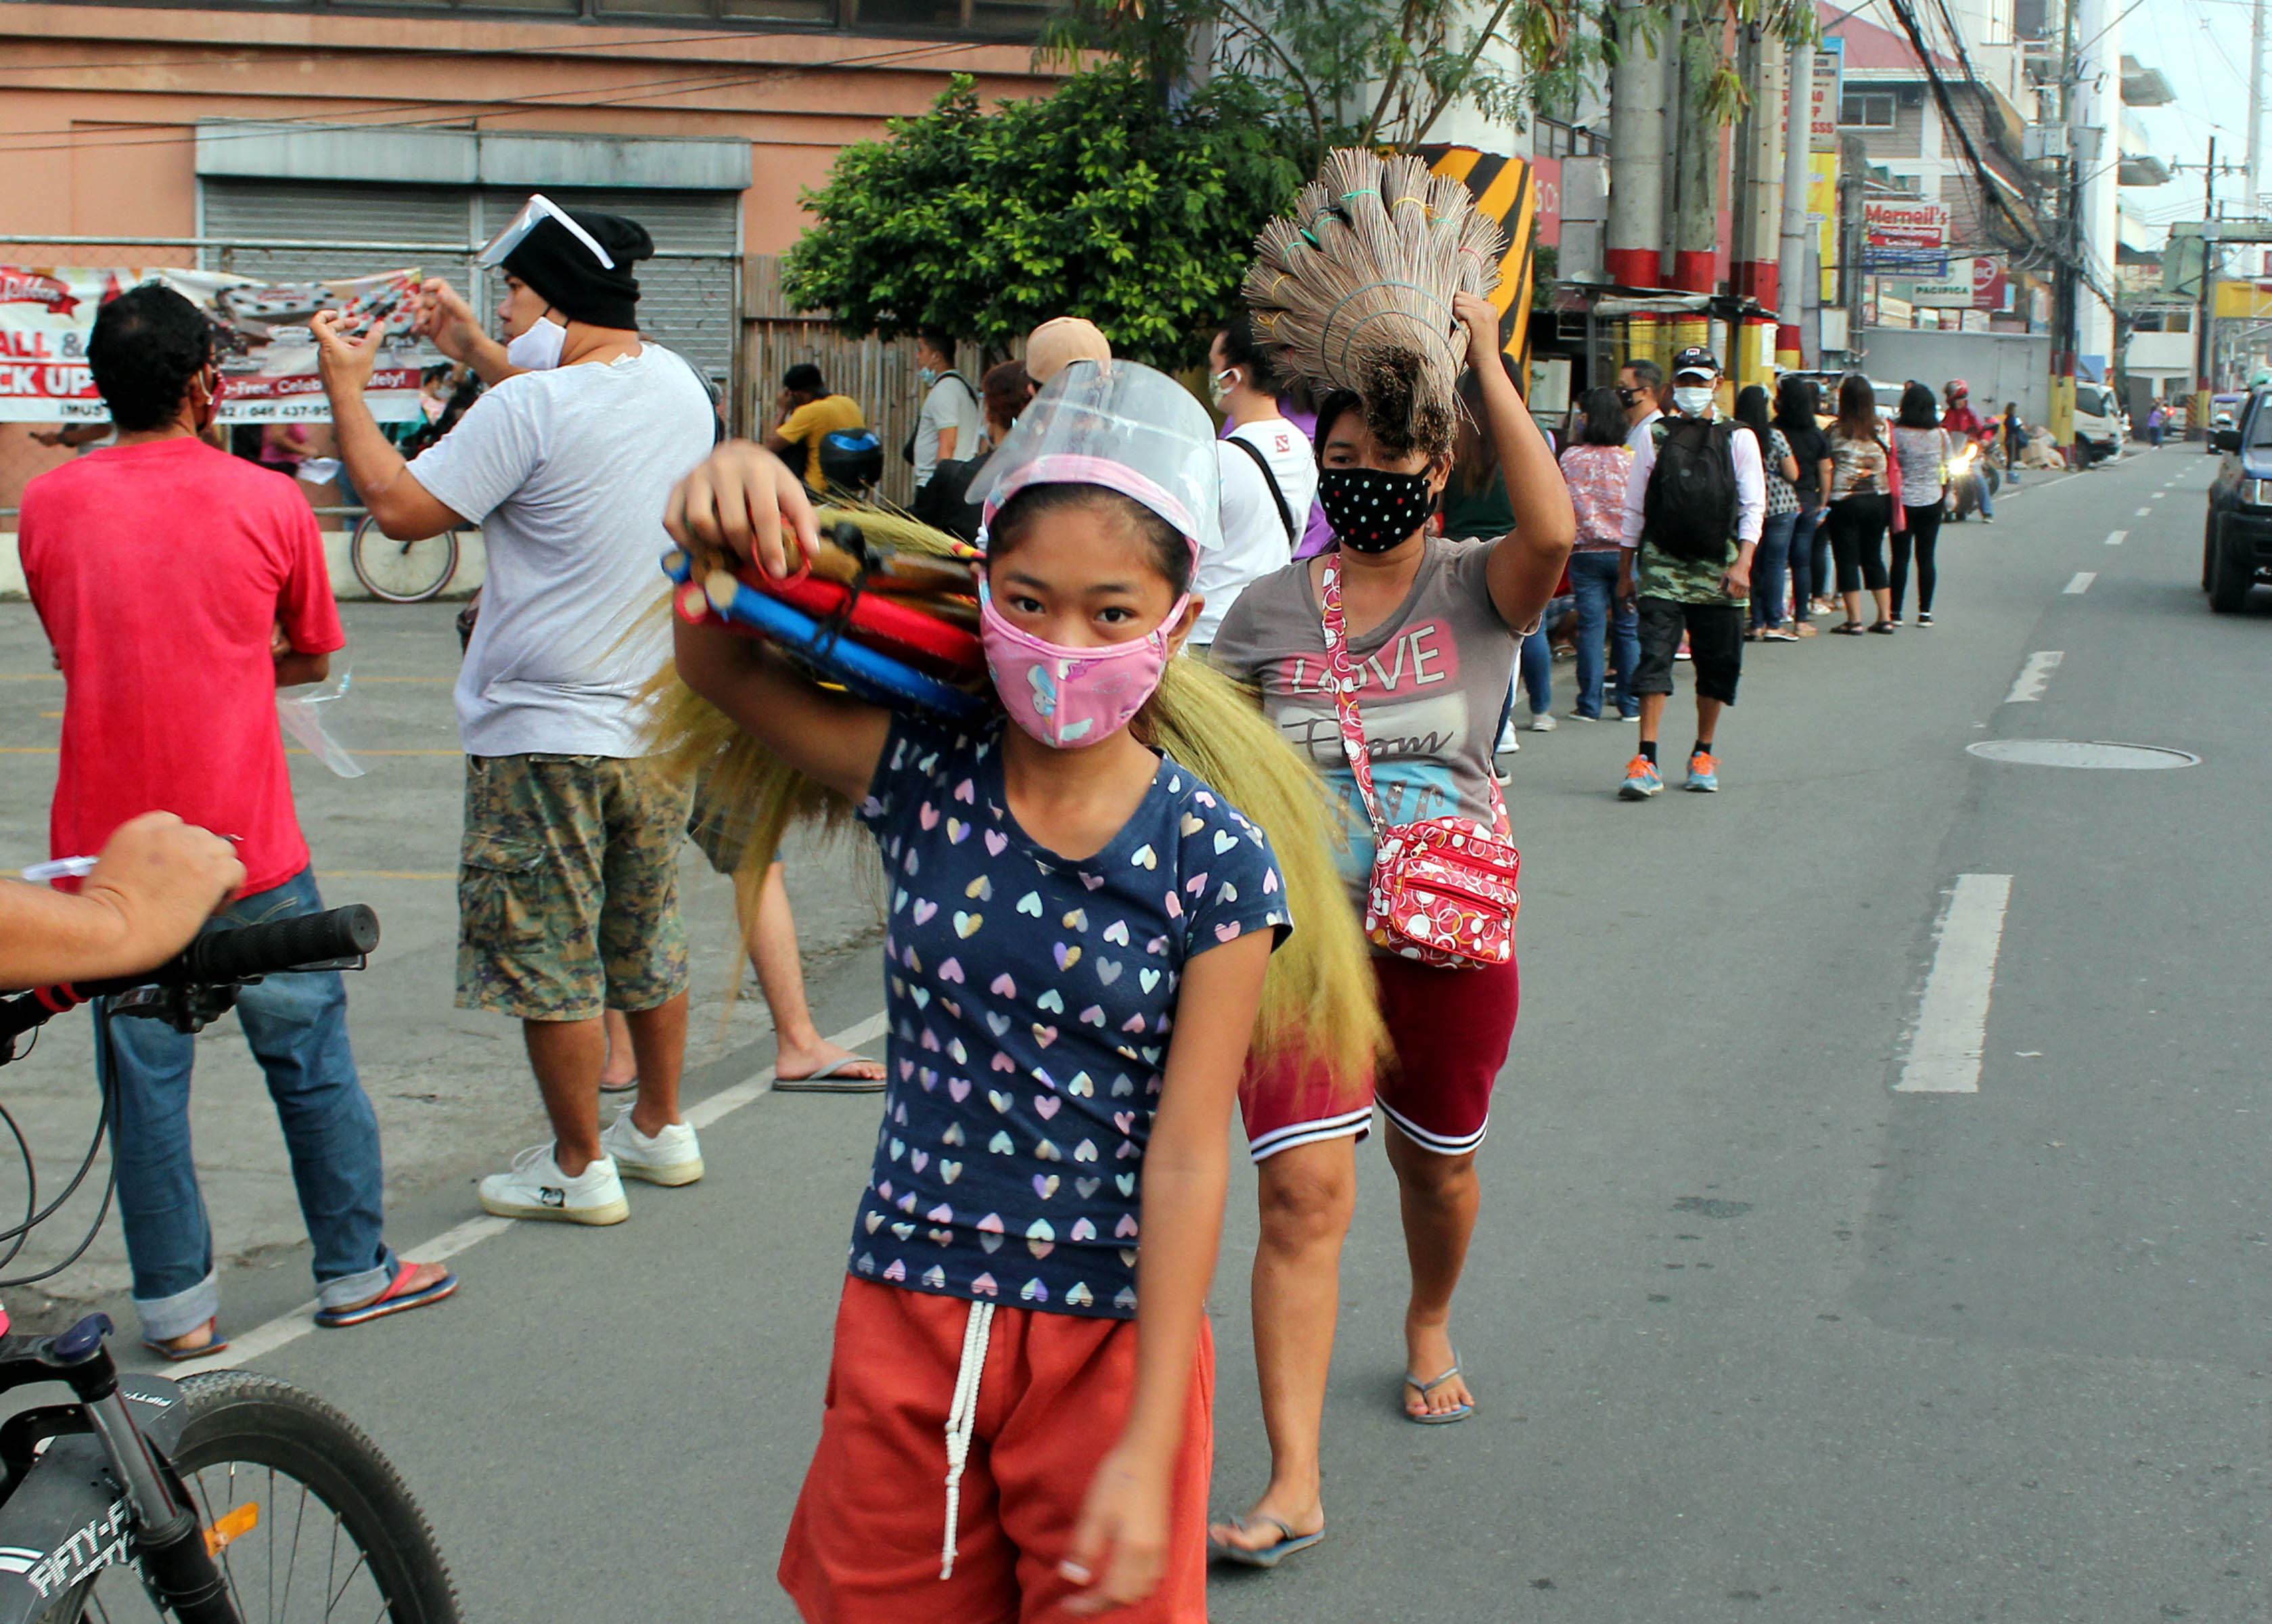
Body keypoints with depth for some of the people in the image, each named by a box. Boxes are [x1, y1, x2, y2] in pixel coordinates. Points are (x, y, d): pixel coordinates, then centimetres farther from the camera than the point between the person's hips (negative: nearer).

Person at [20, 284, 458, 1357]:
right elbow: (313, 657, 9)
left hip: (108, 849, 1)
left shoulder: (48, 505, -1)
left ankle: (177, 1305, 12)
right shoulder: (267, 501, -4)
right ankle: (354, 1270, 21)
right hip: (251, 846, -1)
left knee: (144, 1076, 8)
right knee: (309, 1058, 11)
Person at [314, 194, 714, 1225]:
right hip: (661, 724, 8)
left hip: (547, 729, -8)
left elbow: (401, 507, -13)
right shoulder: (679, 387, 6)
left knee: (548, 959, 4)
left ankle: (579, 1168, 12)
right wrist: (472, 353, 29)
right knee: (647, 942, 20)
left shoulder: (527, 408, -19)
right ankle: (660, 1130, 32)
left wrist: (345, 387, -1)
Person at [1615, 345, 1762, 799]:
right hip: (1661, 566, -1)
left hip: (1718, 573, 1)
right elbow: (1634, 508, 12)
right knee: (1654, 659, -11)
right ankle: (1646, 762, -13)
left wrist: (1743, 562, -9)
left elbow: (1753, 507, 3)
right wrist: (1625, 570, 10)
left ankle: (1704, 755, 21)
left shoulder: (1738, 439, 7)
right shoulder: (1656, 436, 8)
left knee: (1717, 666, 6)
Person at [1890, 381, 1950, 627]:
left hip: (1903, 502, -2)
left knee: (1900, 557, 3)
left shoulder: (1896, 433, -11)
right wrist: (1946, 494, 16)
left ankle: (1895, 612, 5)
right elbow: (1949, 469, 3)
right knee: (1926, 558, 7)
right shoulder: (1942, 435, -2)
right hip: (1932, 502, 2)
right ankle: (1925, 612, 8)